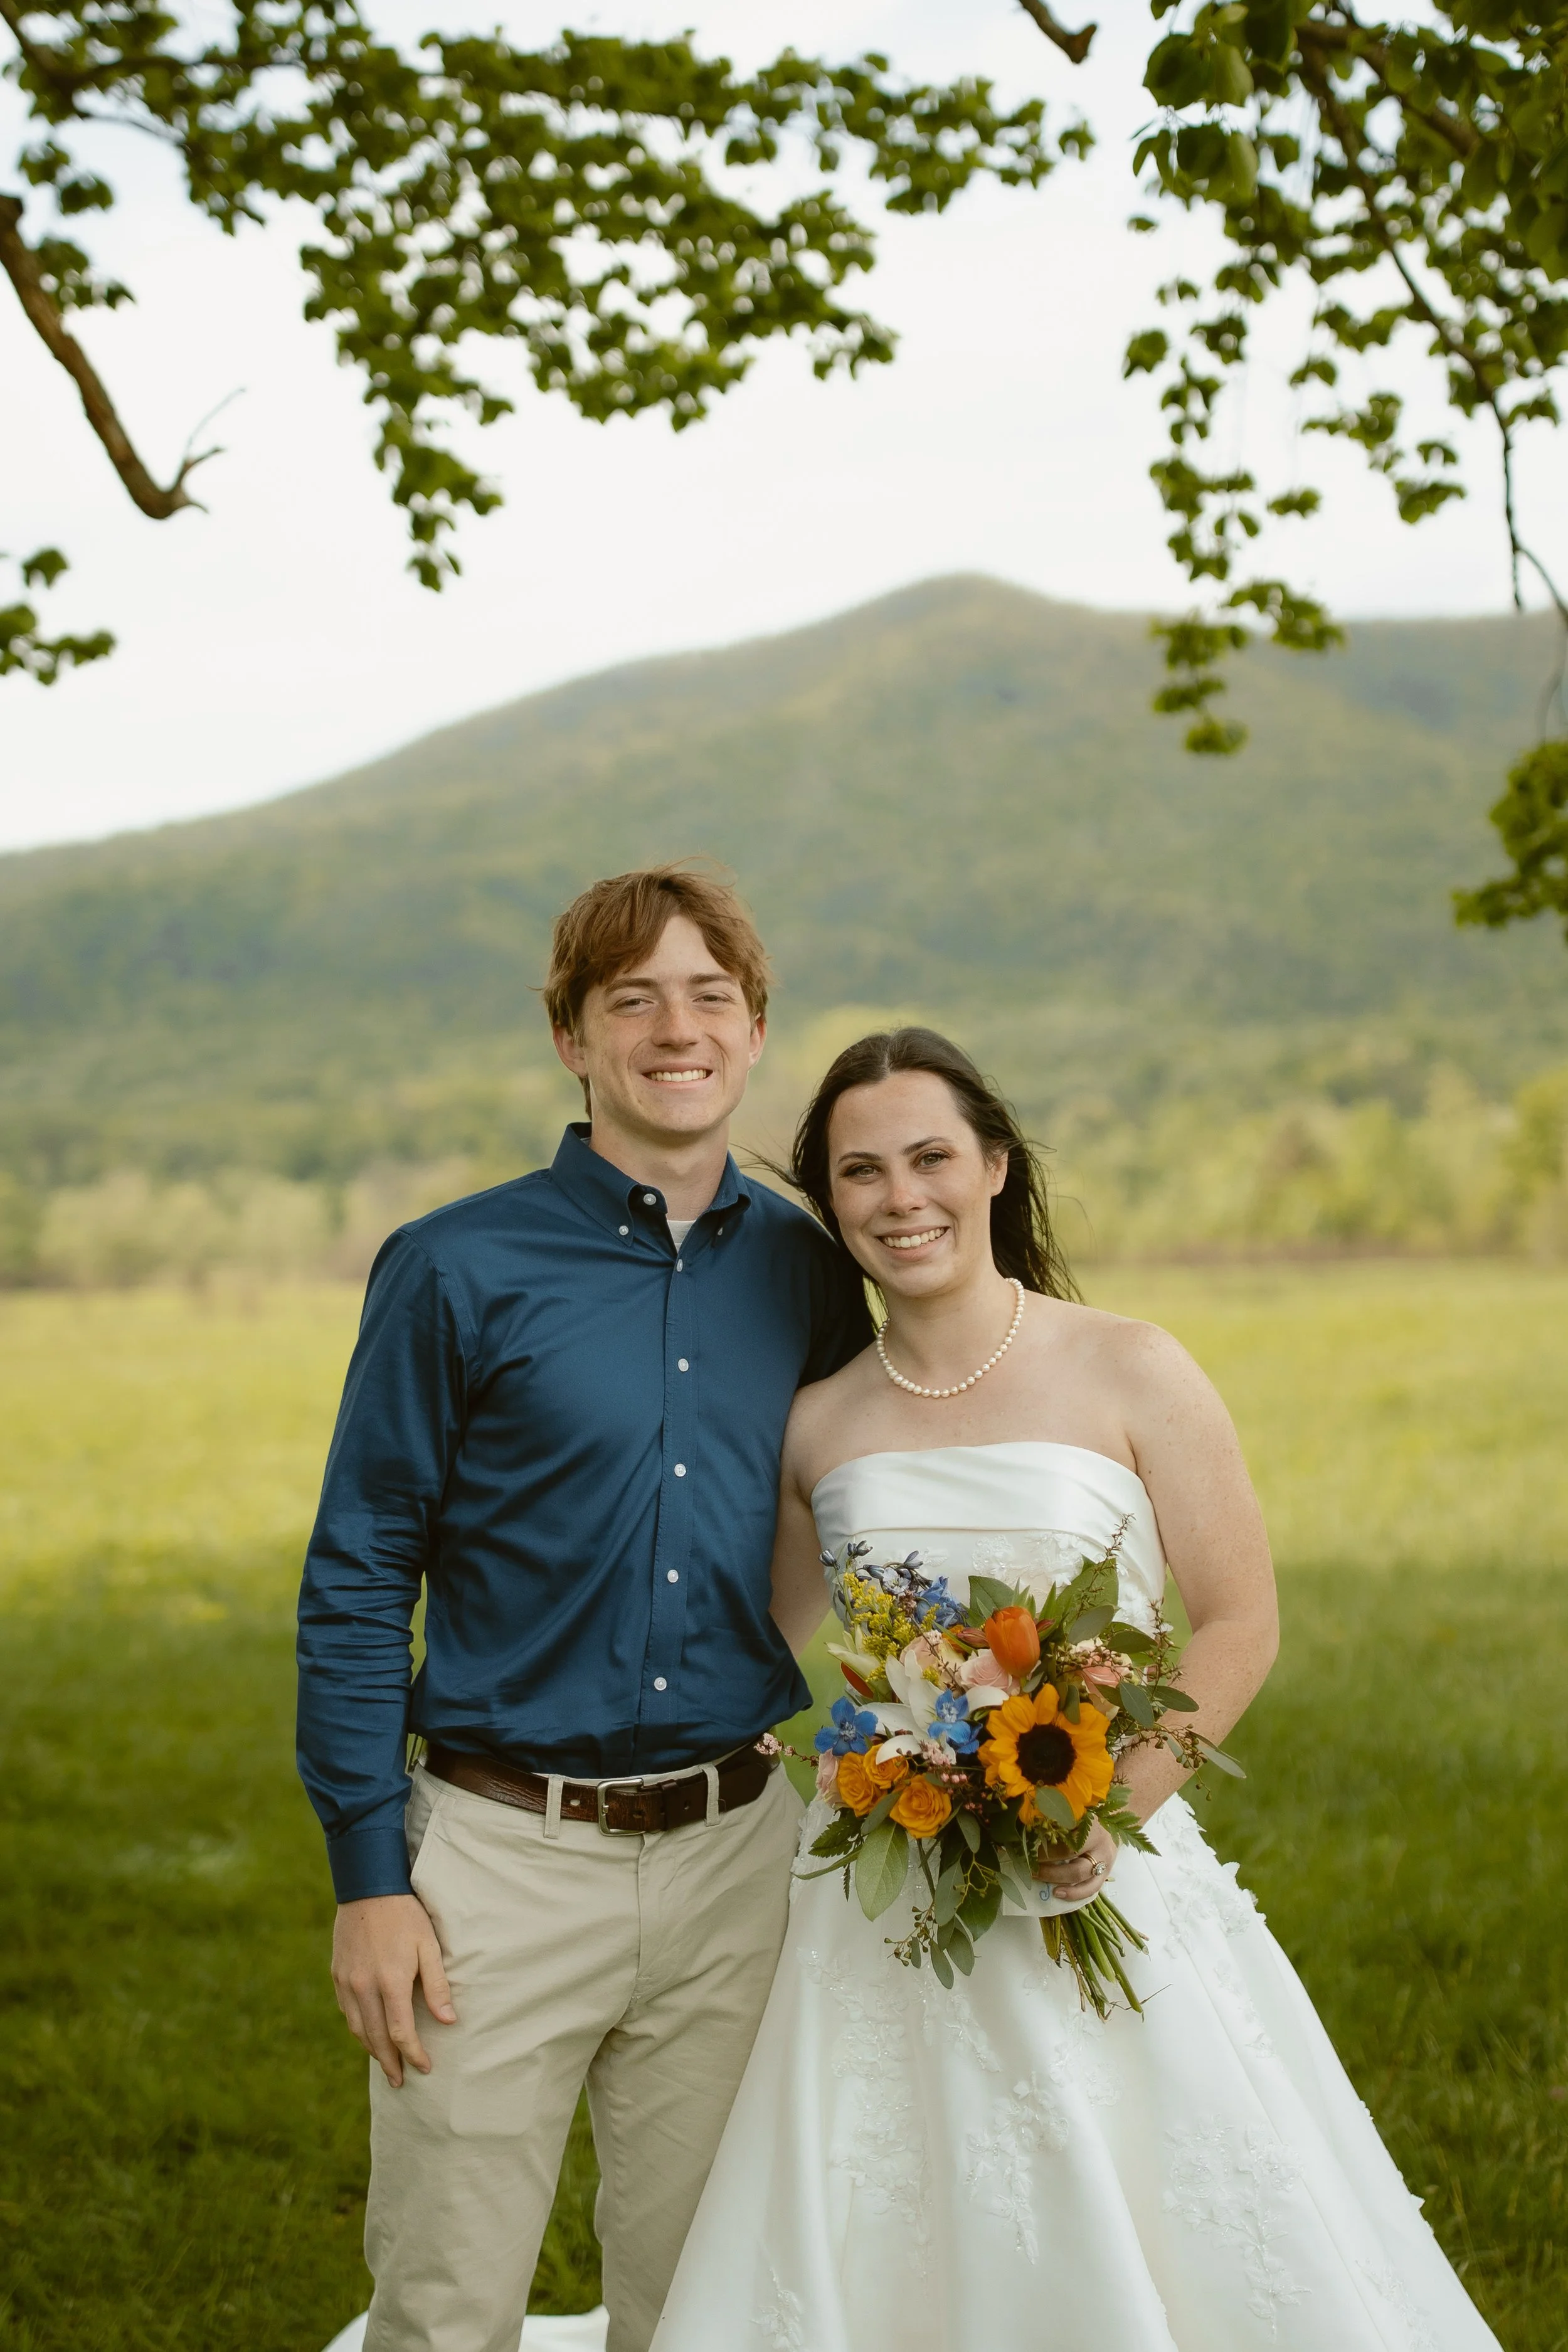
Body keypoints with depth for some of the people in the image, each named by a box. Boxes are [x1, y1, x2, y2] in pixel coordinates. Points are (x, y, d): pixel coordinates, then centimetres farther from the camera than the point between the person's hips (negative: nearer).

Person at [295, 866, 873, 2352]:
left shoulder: (811, 1279, 5)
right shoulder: (456, 1271, -6)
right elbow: (355, 1588, -5)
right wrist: (369, 1879, -8)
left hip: (733, 1855, 3)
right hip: (503, 1856, -3)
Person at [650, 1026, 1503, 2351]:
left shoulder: (1131, 1376, -5)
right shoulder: (821, 1424, 5)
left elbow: (1241, 1623, -5)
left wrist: (1116, 1807, -16)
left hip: (1106, 1887, -3)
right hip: (886, 1900, 3)